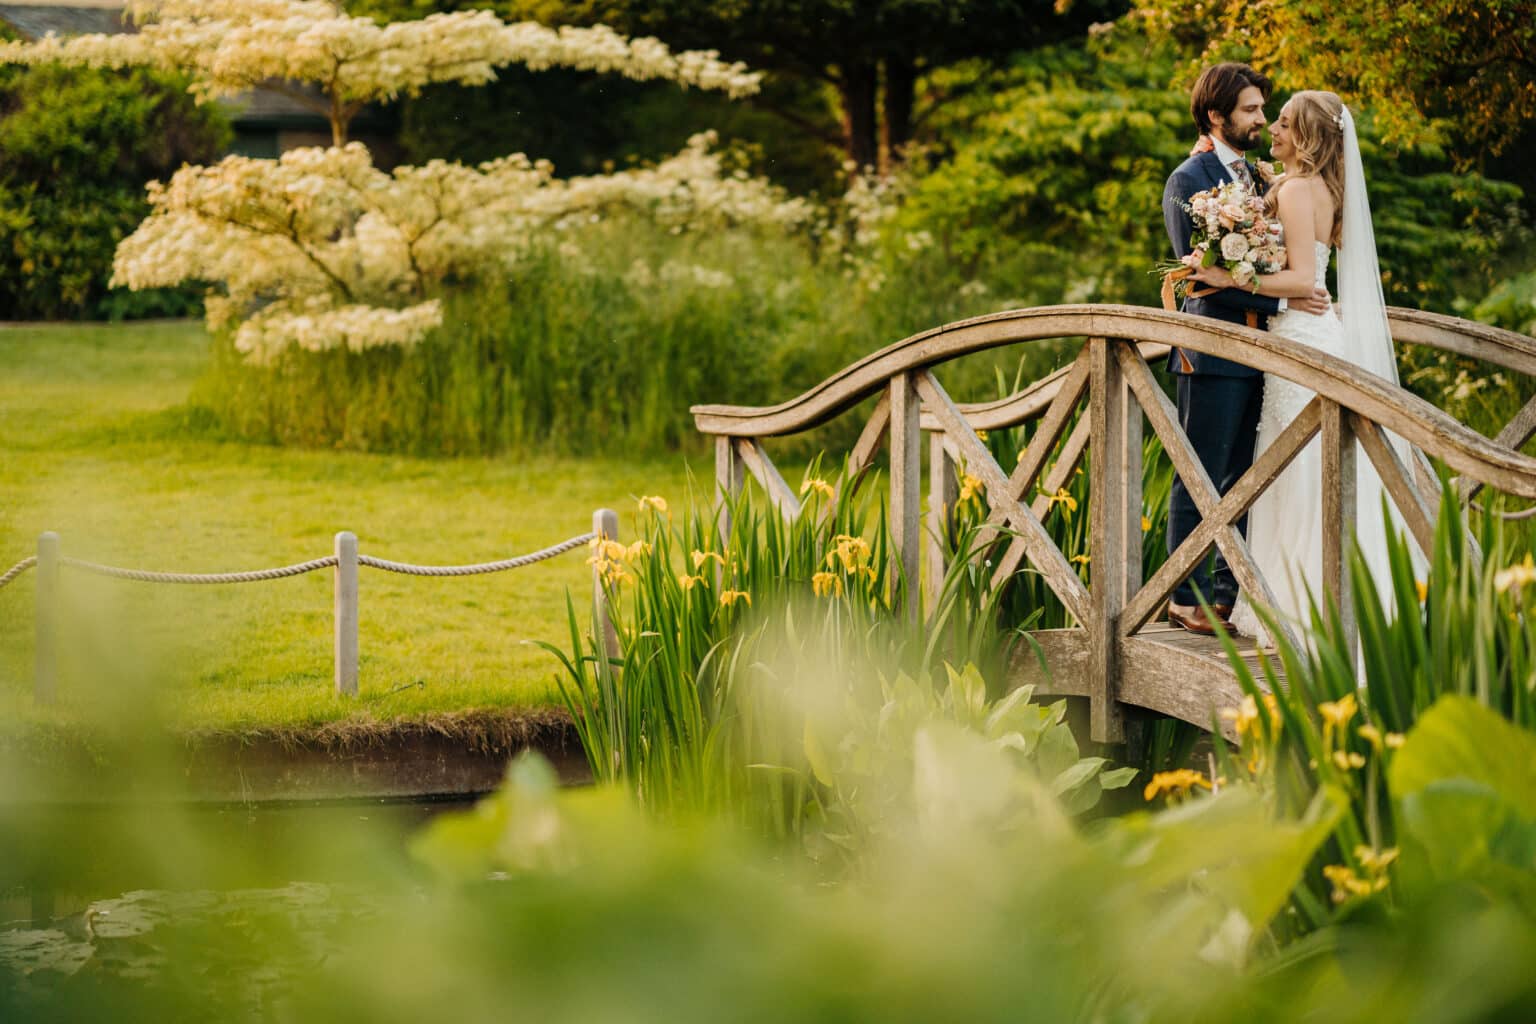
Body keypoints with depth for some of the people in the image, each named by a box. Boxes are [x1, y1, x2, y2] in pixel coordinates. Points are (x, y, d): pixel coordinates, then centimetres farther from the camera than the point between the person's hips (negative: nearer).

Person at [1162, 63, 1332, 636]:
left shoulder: (1256, 178, 16)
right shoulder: (1188, 181, -8)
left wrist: (1306, 296, 3)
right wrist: (1282, 301, -18)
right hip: (1213, 352, -8)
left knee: (1245, 481, 10)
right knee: (1199, 483, -2)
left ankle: (1229, 594, 16)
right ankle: (1187, 598, 4)